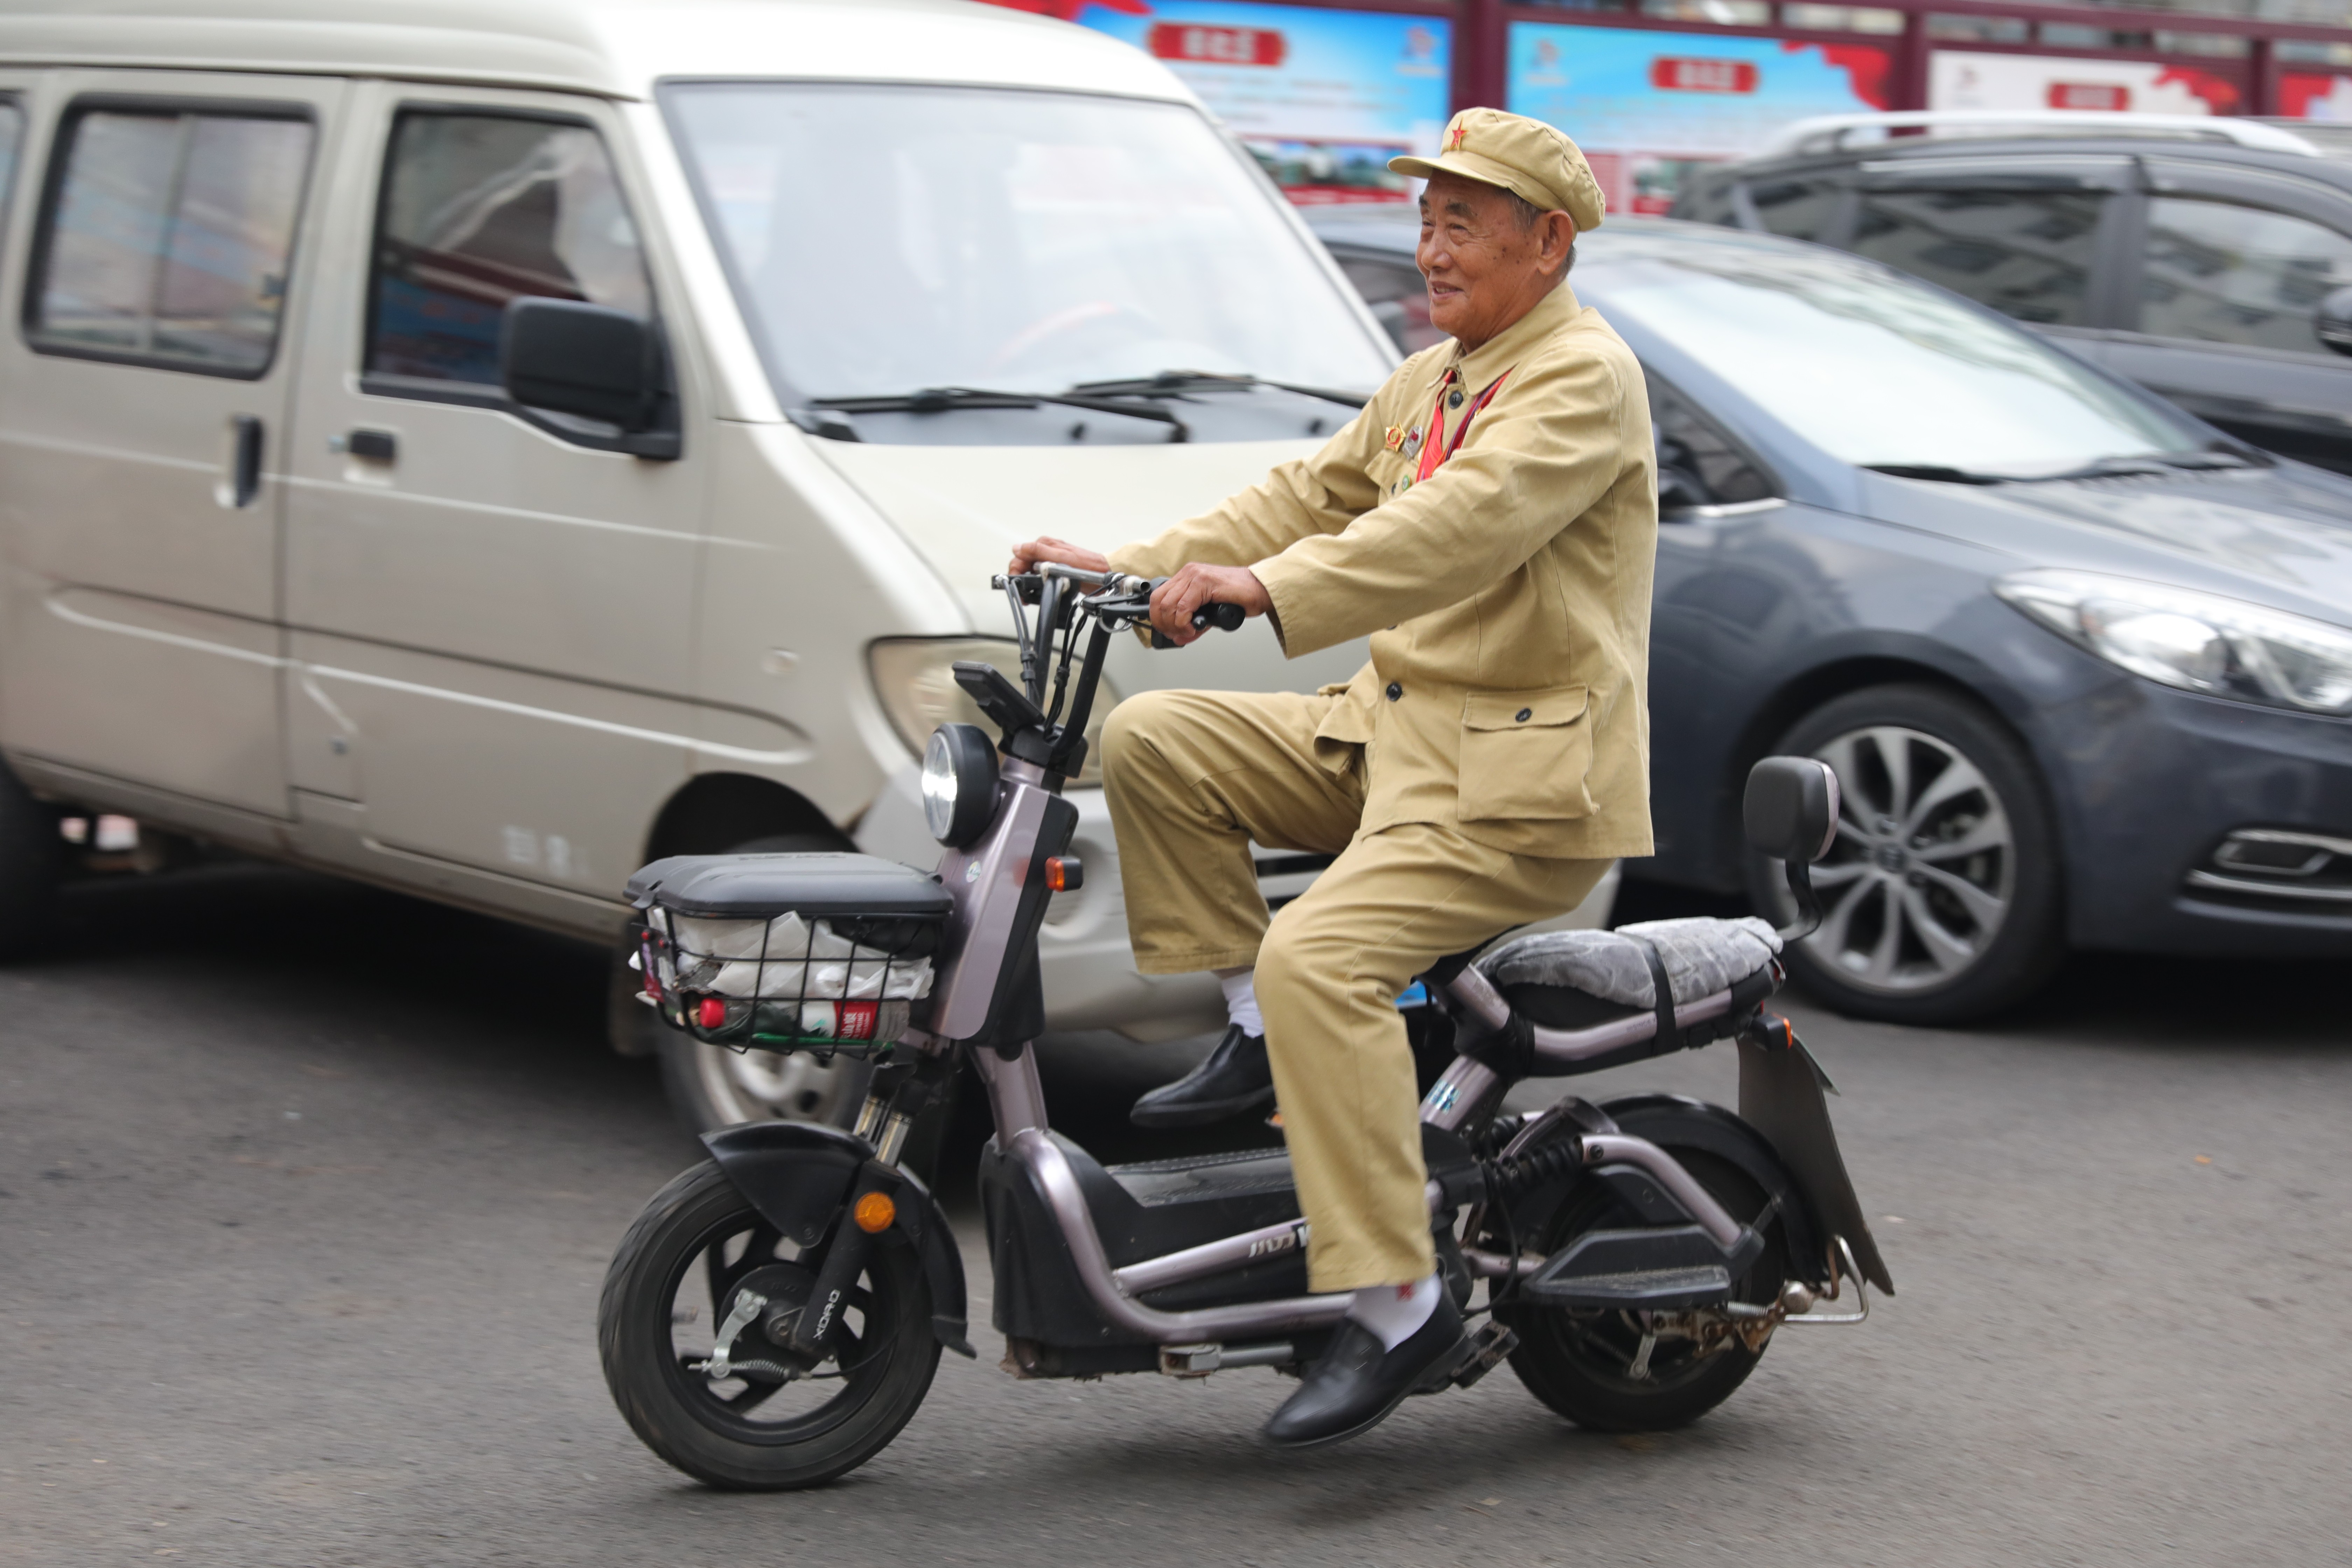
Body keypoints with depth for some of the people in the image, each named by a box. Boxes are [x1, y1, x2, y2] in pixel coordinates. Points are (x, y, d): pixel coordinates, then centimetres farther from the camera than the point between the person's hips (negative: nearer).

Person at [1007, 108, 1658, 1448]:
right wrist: (1135, 569, 6)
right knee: (1155, 744, 0)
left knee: (1321, 959, -28)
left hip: (1525, 784, -10)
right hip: (1393, 733, 10)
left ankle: (1399, 1308, -25)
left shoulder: (1585, 380, -12)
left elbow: (1464, 524, -28)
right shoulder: (1430, 383, 20)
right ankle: (1257, 1038, 6)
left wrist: (1267, 590, -38)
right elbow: (1314, 497, 19)